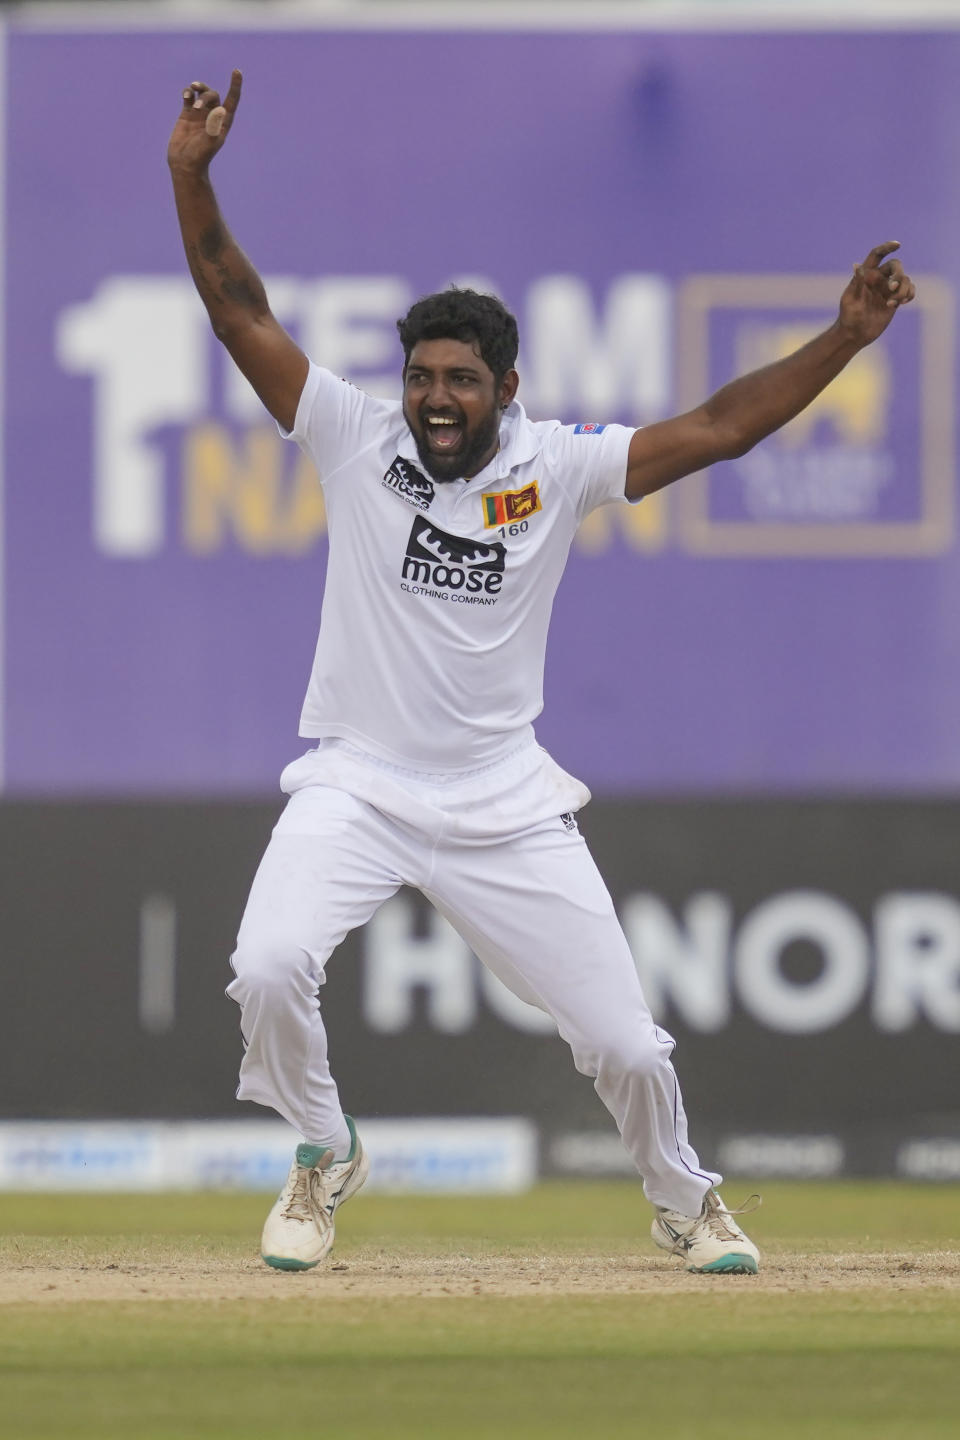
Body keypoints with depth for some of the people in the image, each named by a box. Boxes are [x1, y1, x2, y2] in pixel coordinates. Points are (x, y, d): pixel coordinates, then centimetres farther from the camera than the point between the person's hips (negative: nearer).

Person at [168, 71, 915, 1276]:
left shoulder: (556, 467, -3)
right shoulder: (357, 442, -4)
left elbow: (715, 430, -5)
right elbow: (239, 313, -8)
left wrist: (844, 337, -14)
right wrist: (192, 177, -19)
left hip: (503, 805, 1)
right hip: (358, 790, -1)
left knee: (625, 1043, -1)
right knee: (269, 968, -26)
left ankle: (682, 1200, 31)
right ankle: (323, 1157, 4)